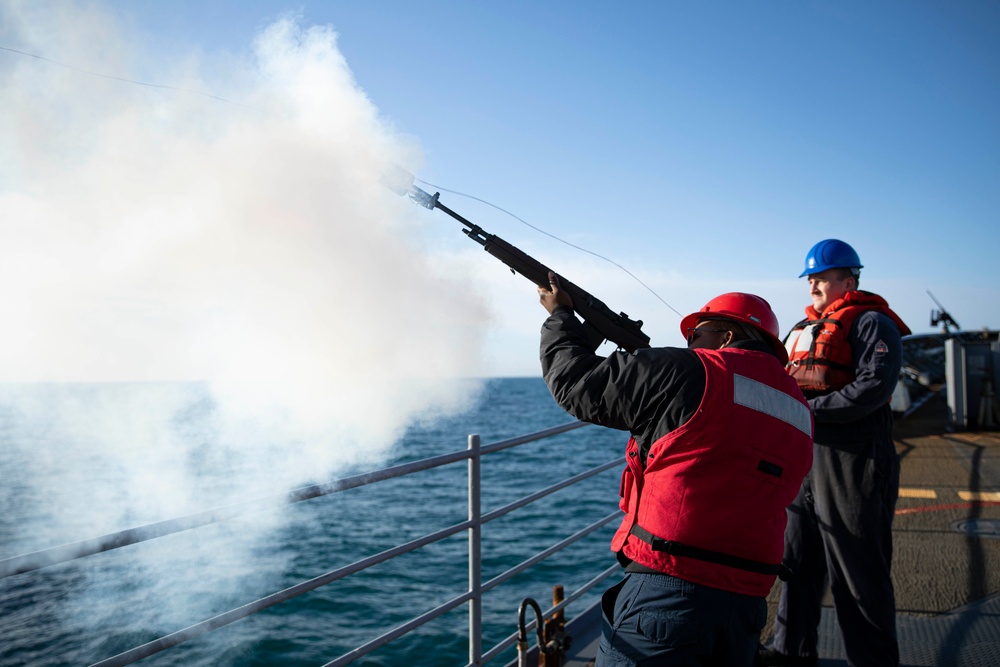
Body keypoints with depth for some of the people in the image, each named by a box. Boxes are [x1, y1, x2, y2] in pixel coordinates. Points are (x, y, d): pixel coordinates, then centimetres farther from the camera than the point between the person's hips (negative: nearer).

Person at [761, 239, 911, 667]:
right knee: (797, 561, 16)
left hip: (850, 464, -8)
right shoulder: (804, 329, 20)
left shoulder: (872, 323, -4)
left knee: (858, 573, -1)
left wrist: (808, 410, -19)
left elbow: (873, 386, -18)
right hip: (801, 460, 8)